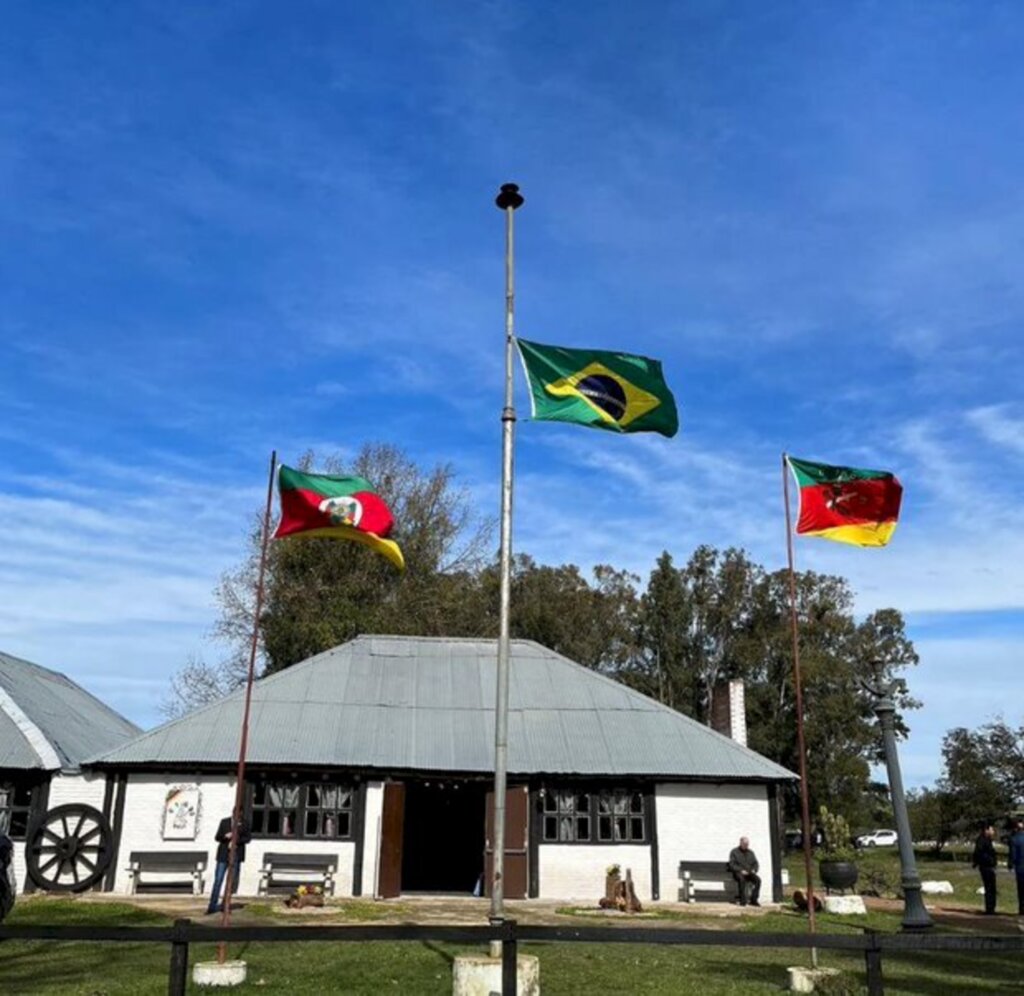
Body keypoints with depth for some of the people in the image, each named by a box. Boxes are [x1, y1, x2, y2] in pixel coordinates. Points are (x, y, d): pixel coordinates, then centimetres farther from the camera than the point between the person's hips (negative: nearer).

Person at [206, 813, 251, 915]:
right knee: (218, 880, -4)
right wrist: (225, 836, -14)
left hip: (236, 855, 0)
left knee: (232, 881, -2)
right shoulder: (224, 822, 7)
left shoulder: (244, 824, 6)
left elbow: (248, 838, 0)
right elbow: (217, 837, 6)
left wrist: (236, 842, -14)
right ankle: (212, 906, -1)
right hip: (223, 855, 0)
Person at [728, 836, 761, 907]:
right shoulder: (734, 852, 5)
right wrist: (741, 870, -17)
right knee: (741, 879, -39)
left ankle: (753, 900, -22)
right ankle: (743, 900, -32)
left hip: (750, 873, 4)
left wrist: (754, 870, -5)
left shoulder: (751, 852, 19)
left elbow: (756, 864, 17)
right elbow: (732, 864, -4)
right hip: (738, 873, -4)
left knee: (758, 879, -28)